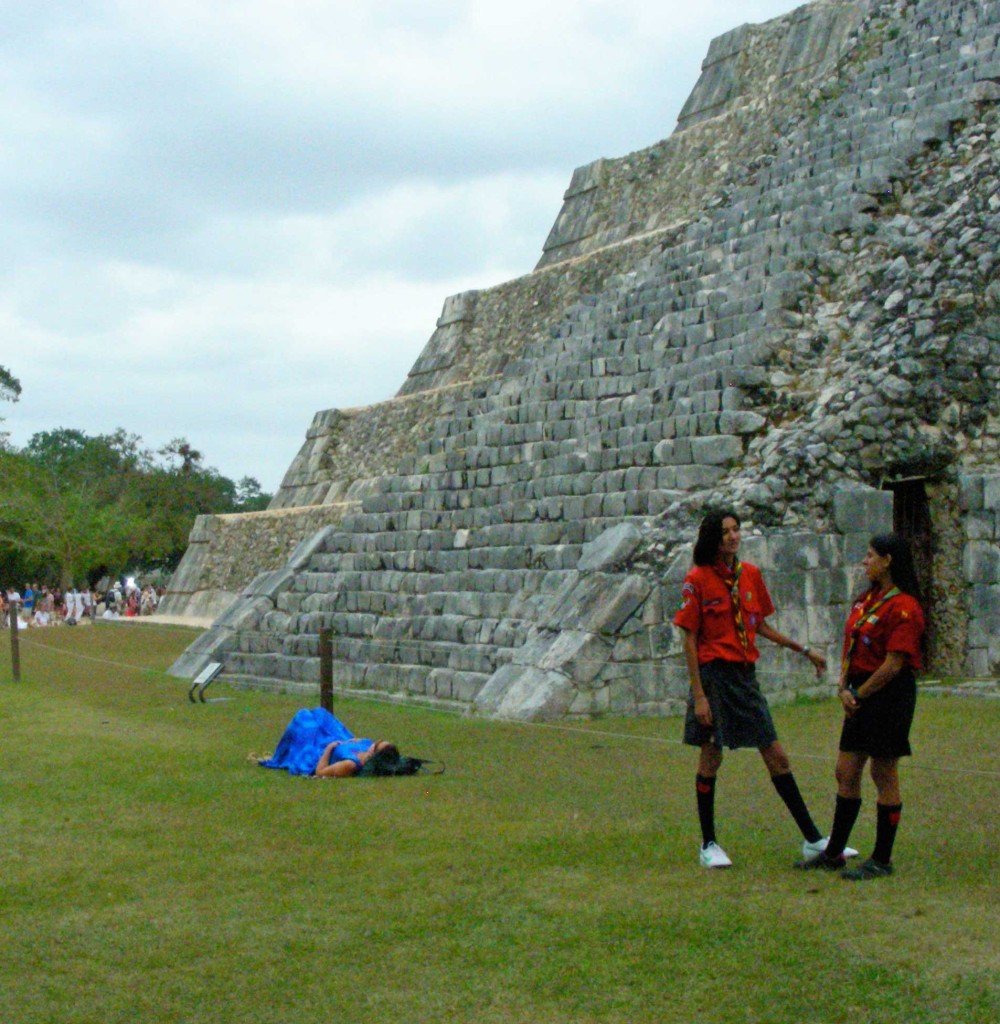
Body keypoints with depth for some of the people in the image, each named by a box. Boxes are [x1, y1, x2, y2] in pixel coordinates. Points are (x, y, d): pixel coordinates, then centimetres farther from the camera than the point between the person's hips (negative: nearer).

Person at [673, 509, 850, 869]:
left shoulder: (751, 574, 7)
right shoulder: (697, 579, -9)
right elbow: (689, 640, -10)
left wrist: (804, 651, 19)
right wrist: (698, 695, -14)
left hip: (746, 674, 5)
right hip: (713, 674, -5)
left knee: (777, 758, 7)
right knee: (710, 759, 4)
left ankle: (812, 840, 12)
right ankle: (708, 845, 17)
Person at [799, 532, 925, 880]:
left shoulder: (903, 607, -15)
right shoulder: (866, 599, 12)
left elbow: (893, 664, -19)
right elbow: (850, 647, 13)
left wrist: (859, 695, -12)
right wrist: (843, 687, -1)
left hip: (889, 695, -9)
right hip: (862, 696, 9)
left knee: (884, 775, -1)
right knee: (846, 772, 11)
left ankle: (882, 860, 10)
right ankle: (833, 853, 21)